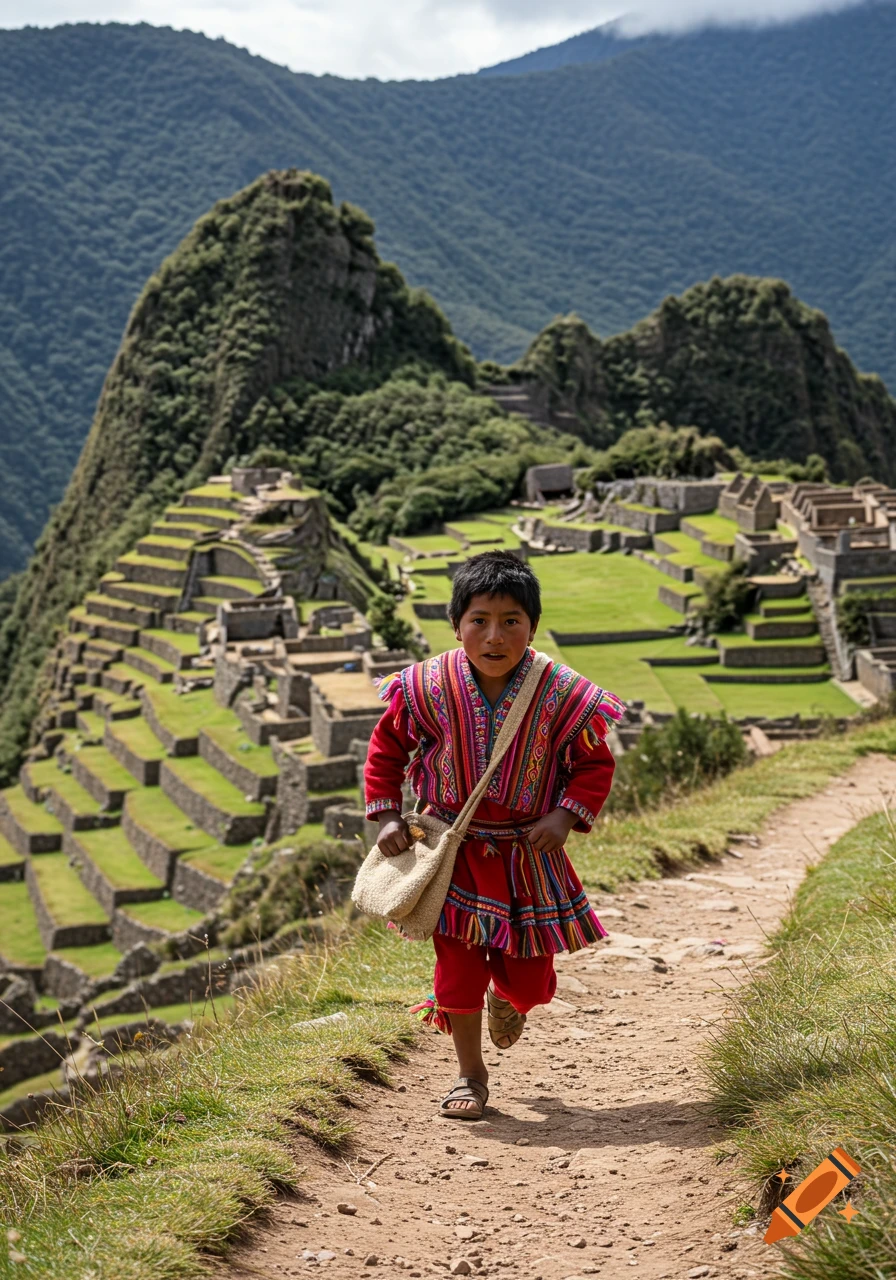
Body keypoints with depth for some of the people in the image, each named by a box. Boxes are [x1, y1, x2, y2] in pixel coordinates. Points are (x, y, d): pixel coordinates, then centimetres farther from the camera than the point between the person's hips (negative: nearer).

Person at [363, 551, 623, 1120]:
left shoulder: (561, 694, -13)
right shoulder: (429, 688, -11)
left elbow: (595, 763, -1)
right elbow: (386, 748, 4)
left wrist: (566, 816, -16)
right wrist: (387, 816, -4)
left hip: (529, 856, 0)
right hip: (454, 853, 0)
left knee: (531, 978, 7)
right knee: (458, 966, 0)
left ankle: (510, 998, 47)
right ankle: (471, 1075, 20)